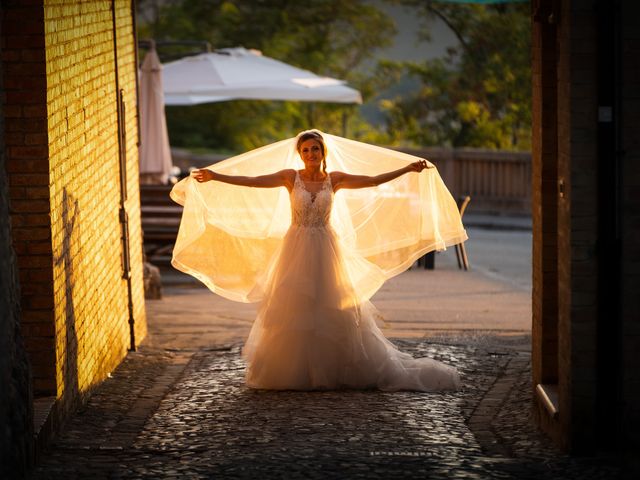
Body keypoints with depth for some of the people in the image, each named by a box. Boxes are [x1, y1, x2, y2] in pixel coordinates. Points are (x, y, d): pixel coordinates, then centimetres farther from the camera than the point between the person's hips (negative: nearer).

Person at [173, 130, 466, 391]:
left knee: (331, 310, 1)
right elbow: (252, 181, -9)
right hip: (296, 250, -1)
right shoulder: (290, 177, -2)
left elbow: (372, 181, 0)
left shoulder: (335, 179, 2)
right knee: (293, 311, -1)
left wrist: (408, 169, -5)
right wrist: (216, 177, -18)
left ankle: (330, 369, 10)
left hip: (326, 251, 1)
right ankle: (293, 370, 8)